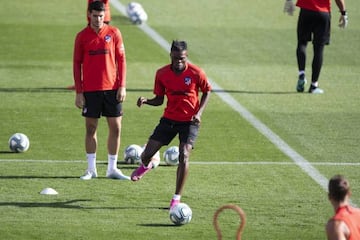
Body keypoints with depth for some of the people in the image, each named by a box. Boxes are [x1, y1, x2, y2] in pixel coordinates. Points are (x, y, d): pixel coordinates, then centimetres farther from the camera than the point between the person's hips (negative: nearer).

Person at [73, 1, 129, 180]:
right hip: (90, 90, -1)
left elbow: (121, 60, 4)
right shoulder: (82, 36, 1)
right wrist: (78, 92, -1)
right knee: (91, 128, 3)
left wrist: (122, 86, -3)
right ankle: (91, 169, 11)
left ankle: (112, 168, 12)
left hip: (112, 89, 1)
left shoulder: (114, 33, 2)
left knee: (115, 128, 2)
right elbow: (77, 64, 4)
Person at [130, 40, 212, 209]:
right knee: (147, 154, 0)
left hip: (189, 121, -3)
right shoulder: (162, 74, -6)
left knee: (184, 156, -18)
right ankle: (145, 166, 42)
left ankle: (177, 198, -7)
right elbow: (159, 100, 4)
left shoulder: (196, 73, -13)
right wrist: (146, 101, -17)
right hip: (169, 119, 3)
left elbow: (206, 92, 3)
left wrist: (199, 113, -11)